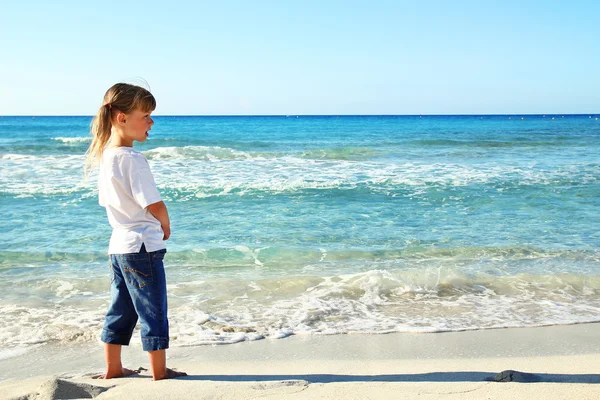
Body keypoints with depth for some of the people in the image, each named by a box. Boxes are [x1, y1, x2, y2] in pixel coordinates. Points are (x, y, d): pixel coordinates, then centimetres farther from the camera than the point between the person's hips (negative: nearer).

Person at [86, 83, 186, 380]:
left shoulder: (104, 155, 8)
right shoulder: (132, 159, -20)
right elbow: (155, 205, -21)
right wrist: (166, 227, -2)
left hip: (118, 245, 9)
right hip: (143, 246, -9)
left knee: (121, 310, 18)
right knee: (153, 311, 3)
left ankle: (112, 368, 27)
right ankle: (159, 372, 13)